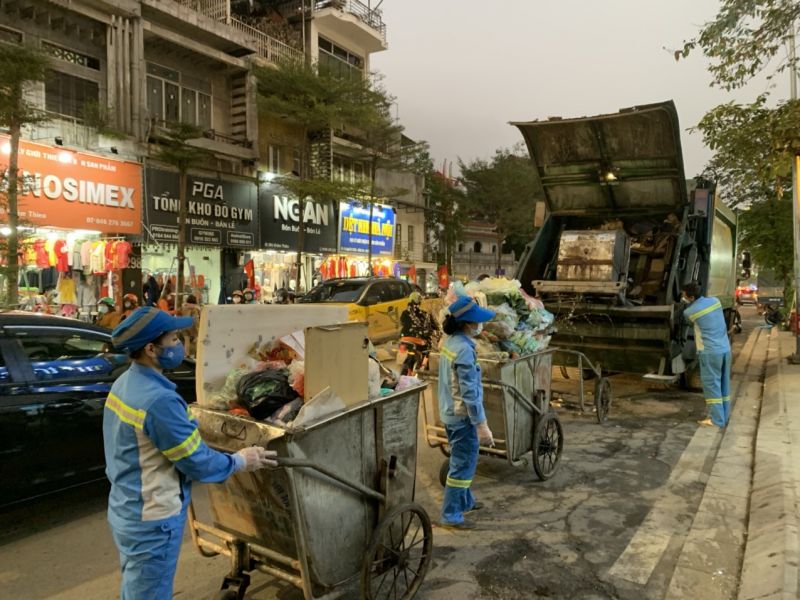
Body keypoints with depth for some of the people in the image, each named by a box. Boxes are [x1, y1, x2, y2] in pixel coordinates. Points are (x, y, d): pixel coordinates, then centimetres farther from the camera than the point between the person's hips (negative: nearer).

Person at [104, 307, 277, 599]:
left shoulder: (124, 383, 1)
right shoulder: (158, 400, -30)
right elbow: (197, 462, -21)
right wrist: (240, 461, -5)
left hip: (125, 512, 9)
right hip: (151, 522, -9)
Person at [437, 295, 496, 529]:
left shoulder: (450, 342, 4)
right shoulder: (464, 349, -24)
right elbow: (469, 392, -24)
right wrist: (482, 425, -20)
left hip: (449, 412, 9)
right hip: (463, 416, -9)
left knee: (461, 461, 24)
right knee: (463, 465, 3)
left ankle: (465, 501, 40)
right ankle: (450, 515, 13)